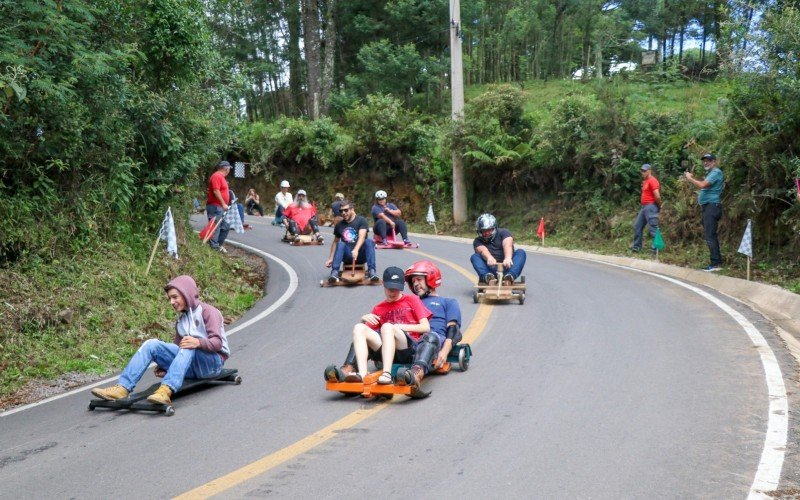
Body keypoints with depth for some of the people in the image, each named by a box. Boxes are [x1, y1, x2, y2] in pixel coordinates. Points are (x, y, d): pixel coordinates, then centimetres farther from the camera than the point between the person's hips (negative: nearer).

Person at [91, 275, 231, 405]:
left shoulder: (208, 311, -3)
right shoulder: (181, 319, 20)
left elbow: (217, 342, -16)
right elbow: (178, 346, 17)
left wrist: (198, 343, -35)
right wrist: (165, 364, 0)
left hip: (212, 362, -6)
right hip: (191, 367, 6)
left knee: (189, 346, -37)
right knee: (151, 344, -10)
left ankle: (166, 390, -54)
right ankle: (123, 387, -23)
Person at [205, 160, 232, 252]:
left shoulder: (221, 177, 19)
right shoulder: (217, 176, -13)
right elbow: (216, 191, -22)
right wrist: (223, 204, -23)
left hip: (221, 207, 11)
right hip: (215, 207, -11)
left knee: (225, 227, 14)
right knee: (215, 227, -9)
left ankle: (218, 244, 22)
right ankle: (214, 248, -8)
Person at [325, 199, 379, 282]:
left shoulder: (361, 220, -3)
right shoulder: (339, 225, 10)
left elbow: (362, 237, -19)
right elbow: (335, 242, 21)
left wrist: (356, 250, -37)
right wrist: (330, 258, 12)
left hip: (361, 254, -2)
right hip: (347, 255, 2)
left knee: (369, 242, -29)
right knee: (340, 244, -27)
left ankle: (371, 271, -37)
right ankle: (334, 272, -37)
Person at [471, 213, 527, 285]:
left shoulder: (503, 233, 7)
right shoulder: (478, 241, 9)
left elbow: (507, 245, -15)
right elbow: (483, 250, -15)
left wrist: (508, 258, -38)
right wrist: (489, 258, -41)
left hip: (506, 267, 0)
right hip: (490, 269, 0)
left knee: (521, 252, -21)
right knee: (474, 257, -21)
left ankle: (510, 276, -46)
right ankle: (488, 277, -47)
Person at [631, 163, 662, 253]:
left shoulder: (652, 181, -13)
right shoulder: (645, 181, 17)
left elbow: (657, 196, -20)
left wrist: (659, 206, -8)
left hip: (650, 207, -10)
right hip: (644, 207, 10)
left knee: (653, 228, -9)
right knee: (637, 226, 14)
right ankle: (637, 246, 20)